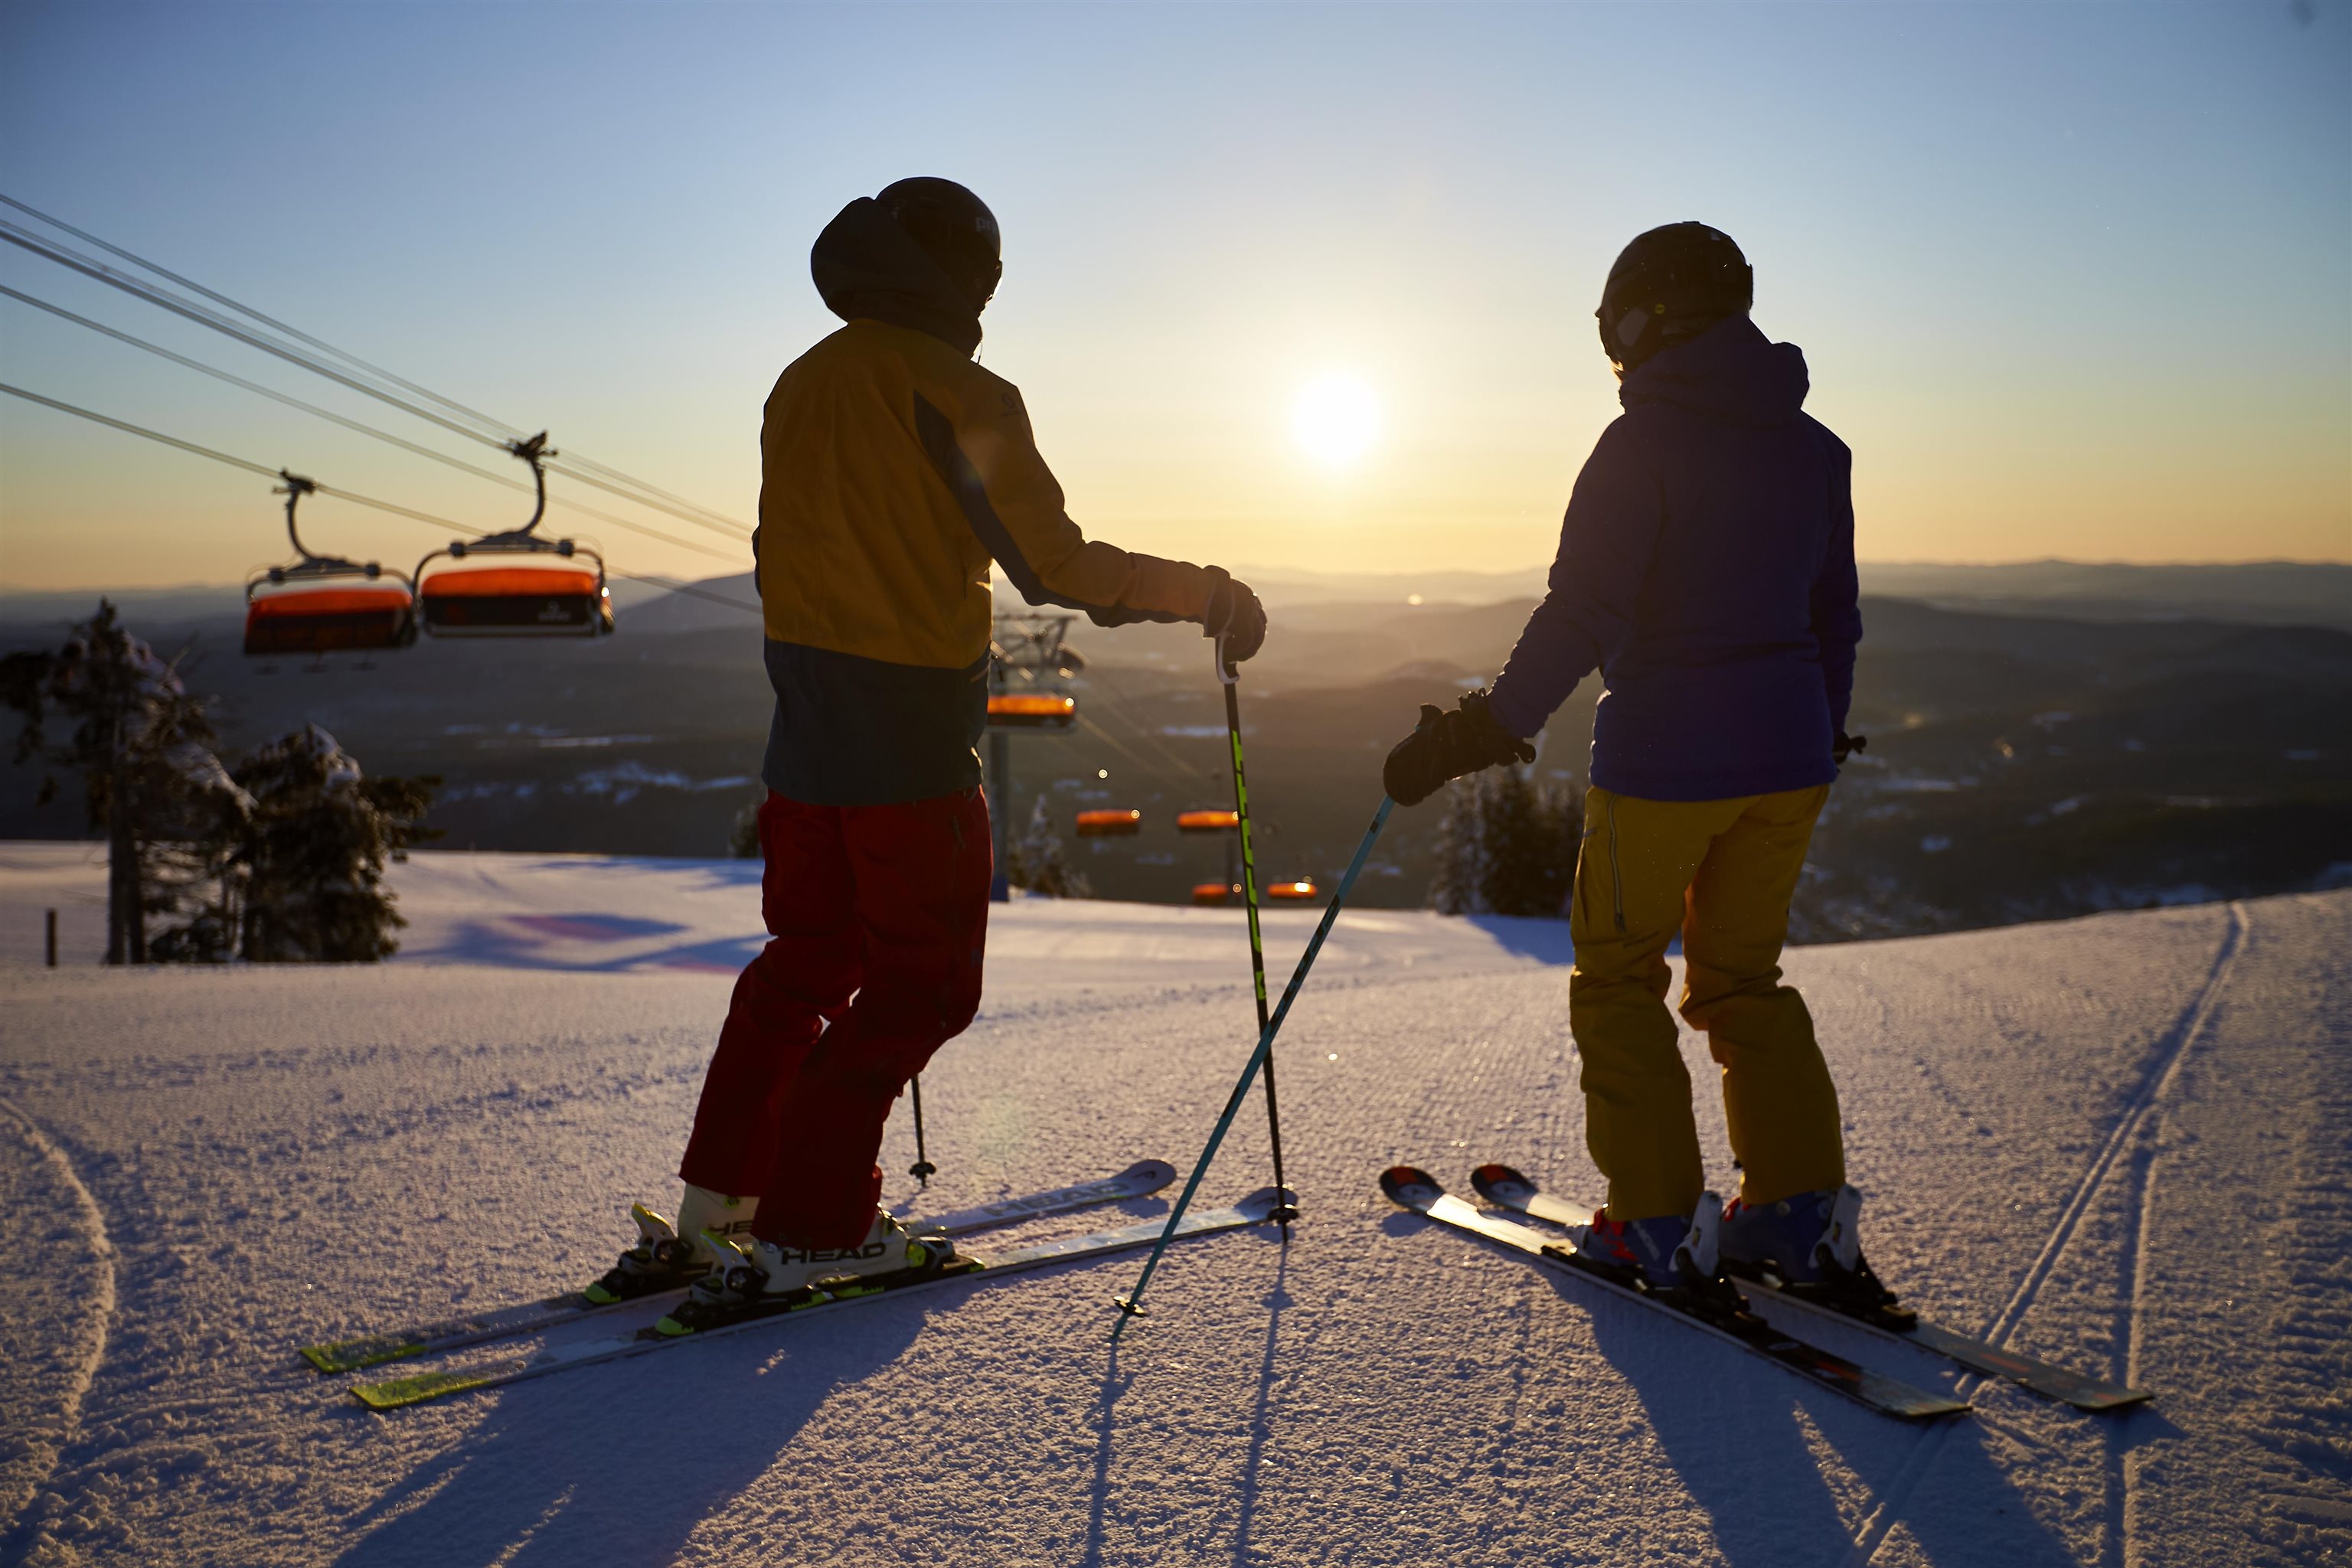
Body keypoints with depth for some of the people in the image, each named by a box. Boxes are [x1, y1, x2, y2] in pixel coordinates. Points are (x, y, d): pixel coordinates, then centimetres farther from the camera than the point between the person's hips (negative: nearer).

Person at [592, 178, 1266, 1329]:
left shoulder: (799, 383, 12)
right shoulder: (956, 393, -11)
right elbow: (1056, 566, -14)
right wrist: (1202, 592, -3)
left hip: (805, 728, 8)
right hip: (912, 733, -8)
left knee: (808, 957, 18)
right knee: (924, 983, 4)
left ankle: (711, 1208, 21)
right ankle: (807, 1231, 5)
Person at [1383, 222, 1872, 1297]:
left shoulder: (1643, 443, -13)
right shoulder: (1813, 448, 9)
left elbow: (1581, 616, -19)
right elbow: (1834, 617, 15)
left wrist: (1479, 733, -16)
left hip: (1663, 761, -7)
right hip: (1788, 757, 7)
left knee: (1617, 976, 10)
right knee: (1743, 979, 19)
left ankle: (1662, 1220, 10)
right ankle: (1804, 1212, 18)